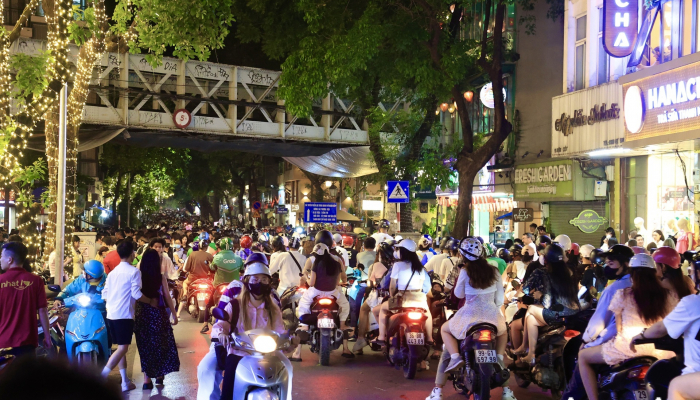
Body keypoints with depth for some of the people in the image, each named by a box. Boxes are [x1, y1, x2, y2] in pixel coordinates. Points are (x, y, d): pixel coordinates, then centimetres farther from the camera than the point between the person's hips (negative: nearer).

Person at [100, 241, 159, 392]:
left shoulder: (112, 272, 13)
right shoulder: (134, 271, -7)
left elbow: (104, 295, 13)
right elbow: (136, 294, -14)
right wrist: (151, 301, -1)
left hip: (111, 314, 8)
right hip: (124, 315, -8)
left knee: (121, 348, 13)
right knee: (123, 348, -5)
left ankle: (125, 382, 15)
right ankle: (102, 376, -16)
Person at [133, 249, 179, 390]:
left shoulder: (139, 276, -4)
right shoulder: (161, 277, -7)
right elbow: (167, 298, -4)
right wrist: (174, 315, 5)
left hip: (142, 314, 2)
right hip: (158, 314, -1)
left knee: (145, 345, 10)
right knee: (160, 343, 16)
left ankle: (147, 379, 7)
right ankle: (160, 374, 24)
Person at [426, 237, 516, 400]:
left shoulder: (465, 271, -5)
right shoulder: (493, 271, 5)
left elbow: (459, 294, 8)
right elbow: (499, 299, 8)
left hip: (470, 316, -2)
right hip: (492, 316, 2)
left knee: (445, 329, 26)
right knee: (503, 332, 35)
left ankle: (455, 356, -3)